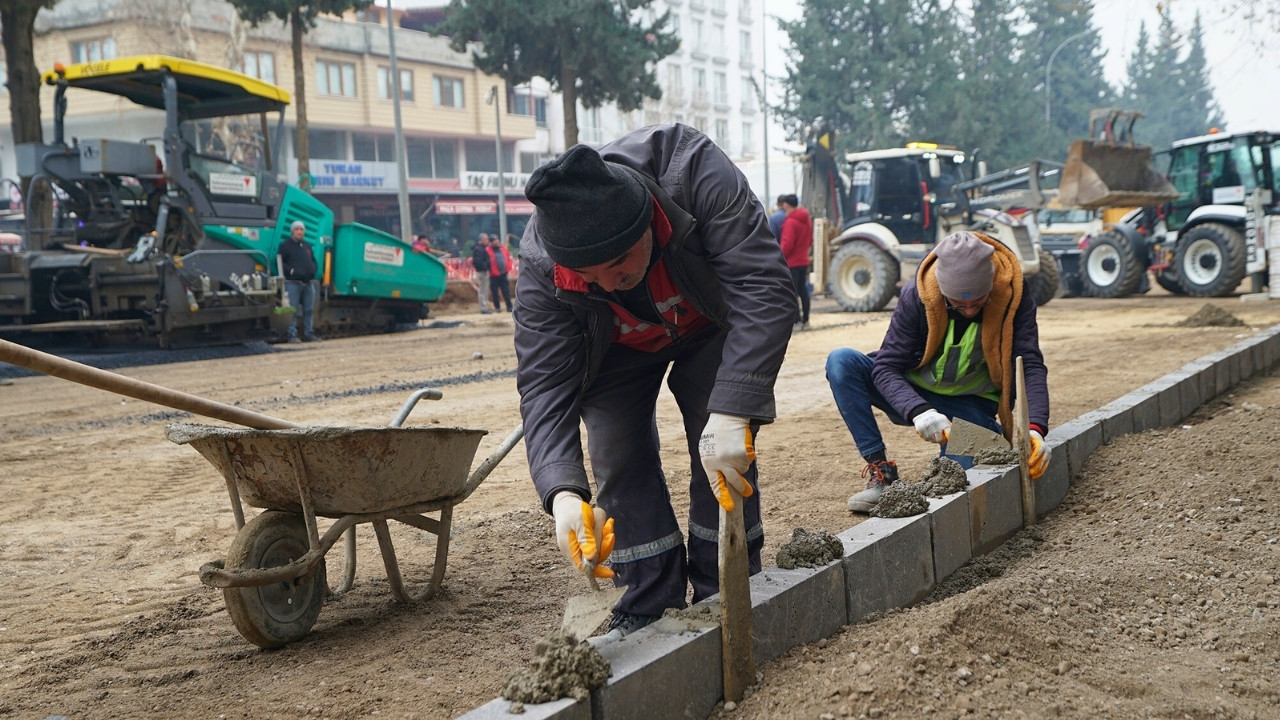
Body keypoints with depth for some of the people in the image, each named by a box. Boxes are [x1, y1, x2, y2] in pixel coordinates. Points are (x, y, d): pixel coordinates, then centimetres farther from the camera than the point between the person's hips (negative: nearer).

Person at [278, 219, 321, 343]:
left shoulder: (307, 246, 20)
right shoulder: (285, 245, 1)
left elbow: (313, 261, 25)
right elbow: (280, 263, -5)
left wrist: (313, 270, 5)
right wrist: (291, 271, -17)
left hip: (309, 283, 6)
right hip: (293, 283, -6)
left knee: (309, 310, 7)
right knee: (293, 310, -7)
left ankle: (308, 334, 13)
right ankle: (292, 335, -5)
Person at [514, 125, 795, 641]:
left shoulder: (693, 169, -43)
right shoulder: (540, 268, -36)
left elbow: (762, 286, -45)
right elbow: (544, 382, -33)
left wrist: (732, 412, -54)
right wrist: (563, 492, -50)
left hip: (707, 326, -1)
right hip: (617, 351, 1)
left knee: (725, 453, -12)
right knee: (619, 460, -9)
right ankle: (649, 610, 2)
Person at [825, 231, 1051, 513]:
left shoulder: (1015, 298, -19)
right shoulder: (915, 296, -21)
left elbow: (1031, 366, -24)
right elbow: (886, 366, -22)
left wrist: (1035, 428, -41)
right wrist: (919, 412, -41)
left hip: (971, 405, -1)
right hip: (914, 396, 1)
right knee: (841, 362, -24)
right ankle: (880, 470, -19)